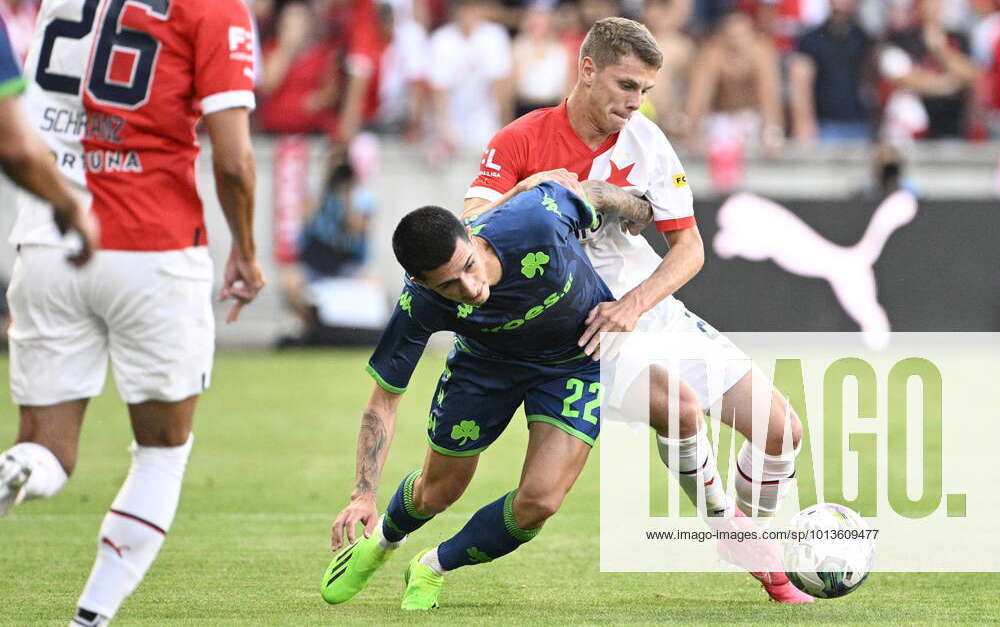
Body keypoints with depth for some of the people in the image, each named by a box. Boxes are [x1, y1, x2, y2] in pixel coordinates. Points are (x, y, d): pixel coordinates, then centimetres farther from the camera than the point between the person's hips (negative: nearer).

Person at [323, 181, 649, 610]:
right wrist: (364, 494, -32)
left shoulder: (537, 221, -40)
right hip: (488, 361, 1)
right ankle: (380, 541, 54)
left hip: (577, 361, -1)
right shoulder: (419, 305, -34)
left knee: (538, 501, -13)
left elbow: (567, 182, -15)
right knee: (437, 492, 16)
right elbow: (384, 400, -21)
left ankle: (432, 570, 16)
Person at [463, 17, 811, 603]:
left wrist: (632, 305, -24)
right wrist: (530, 190, -33)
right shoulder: (520, 142, -11)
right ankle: (722, 521, -7)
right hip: (581, 325, -4)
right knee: (679, 405, -33)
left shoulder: (645, 141, -5)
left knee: (782, 430, -2)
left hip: (653, 308, 4)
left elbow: (689, 249, -8)